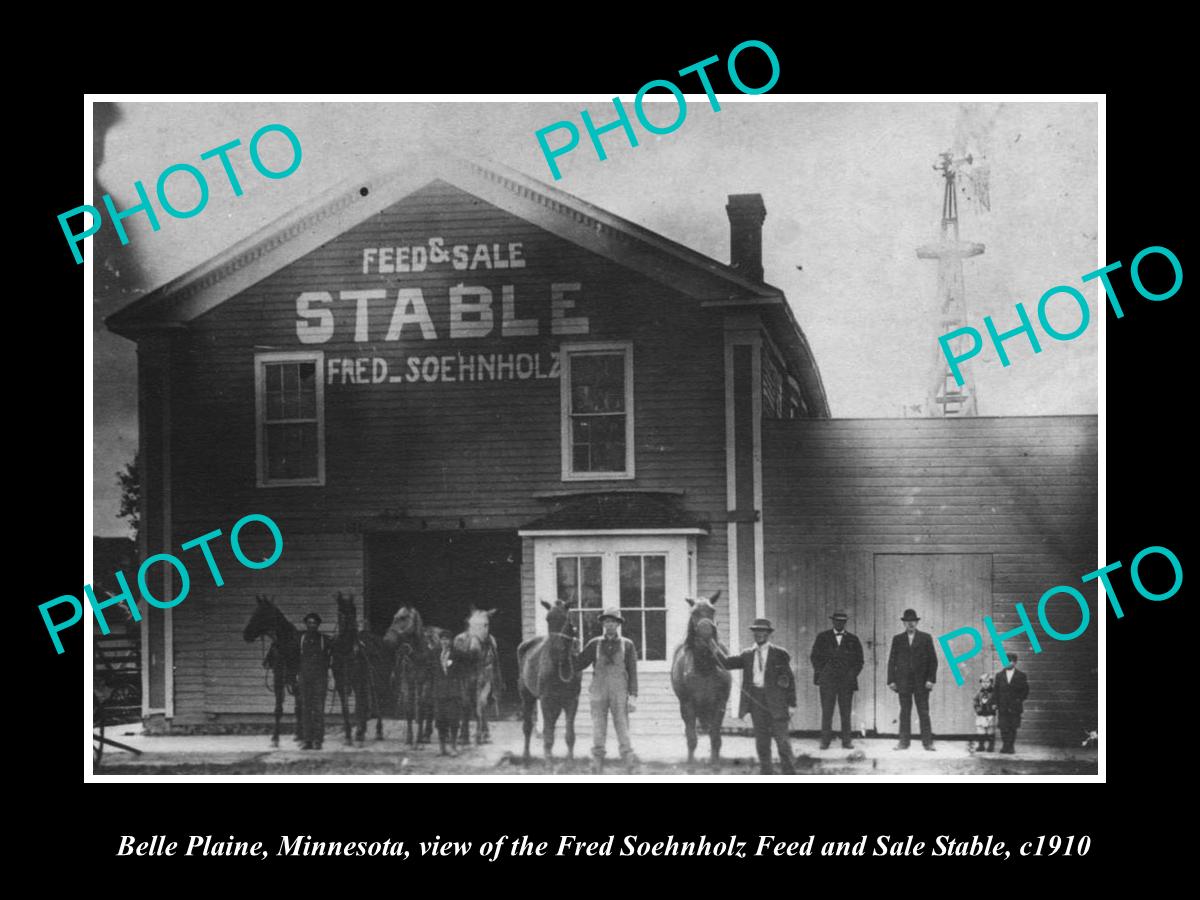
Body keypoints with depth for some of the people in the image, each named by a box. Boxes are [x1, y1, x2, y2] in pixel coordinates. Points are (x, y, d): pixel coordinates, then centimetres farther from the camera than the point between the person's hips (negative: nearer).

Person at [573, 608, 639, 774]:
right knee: (598, 733, 1)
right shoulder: (594, 644, 8)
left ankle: (632, 770, 0)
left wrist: (632, 696, -6)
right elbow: (577, 665, 10)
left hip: (620, 695, -1)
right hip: (598, 694, 1)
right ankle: (597, 771, 6)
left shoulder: (627, 645, 5)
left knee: (623, 731, -4)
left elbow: (633, 672, 2)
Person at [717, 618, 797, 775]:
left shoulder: (779, 654, 2)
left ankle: (789, 773, 4)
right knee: (761, 740, 6)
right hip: (756, 700, 3)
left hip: (775, 701, -3)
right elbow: (727, 663, 6)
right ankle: (766, 774, 12)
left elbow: (790, 679, 2)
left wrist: (791, 703, -3)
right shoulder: (747, 655, 12)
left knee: (782, 738, -3)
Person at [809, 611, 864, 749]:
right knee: (826, 712, -6)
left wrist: (852, 674, -1)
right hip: (827, 681, -1)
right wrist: (821, 673, -2)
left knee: (846, 712, -1)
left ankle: (846, 740, 4)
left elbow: (859, 661, 13)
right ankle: (825, 741, -3)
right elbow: (815, 657, 10)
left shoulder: (853, 640, 12)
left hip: (847, 681, 1)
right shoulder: (822, 638, 11)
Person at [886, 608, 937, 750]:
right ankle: (904, 742, 5)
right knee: (904, 713, 2)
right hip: (903, 682, 1)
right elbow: (892, 661, 8)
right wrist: (891, 680, -1)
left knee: (924, 713, -1)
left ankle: (927, 742, 1)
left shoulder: (926, 638, 5)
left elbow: (933, 660, 3)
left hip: (921, 682, -1)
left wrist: (931, 679, -7)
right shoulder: (897, 639, 9)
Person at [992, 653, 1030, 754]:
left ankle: (1010, 746, 6)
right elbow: (996, 692, 10)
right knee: (1003, 728, -5)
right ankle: (1005, 745, 3)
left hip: (1015, 707, -2)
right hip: (1002, 707, 2)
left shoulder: (1021, 675, 4)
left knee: (1013, 728, 0)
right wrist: (997, 705, 2)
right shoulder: (999, 676, 10)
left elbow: (1025, 690, 5)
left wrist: (1019, 700, -5)